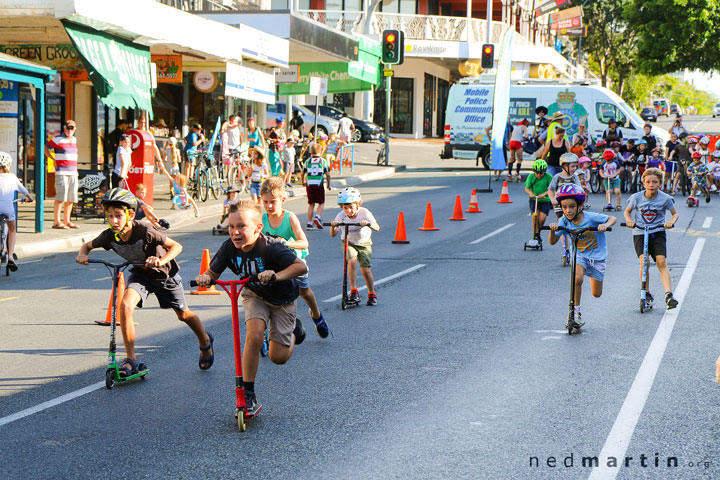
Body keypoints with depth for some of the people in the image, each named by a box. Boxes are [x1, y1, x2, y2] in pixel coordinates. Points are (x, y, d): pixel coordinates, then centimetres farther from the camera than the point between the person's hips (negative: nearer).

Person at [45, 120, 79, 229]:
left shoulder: (74, 140, 18)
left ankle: (66, 221, 15)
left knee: (71, 198, 7)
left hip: (73, 172, 7)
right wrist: (53, 160, -2)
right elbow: (45, 148, 2)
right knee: (60, 197, -11)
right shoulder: (58, 139, -2)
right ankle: (56, 222, -10)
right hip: (62, 172, -7)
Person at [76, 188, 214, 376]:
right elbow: (87, 245, -3)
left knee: (183, 315, 13)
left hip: (165, 274, -3)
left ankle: (205, 341, 46)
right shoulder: (109, 236, -21)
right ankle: (131, 359, -17)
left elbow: (176, 246, -27)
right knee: (125, 306, -24)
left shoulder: (145, 232, -35)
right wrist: (82, 254, -25)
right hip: (140, 274, 3)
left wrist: (161, 260, -45)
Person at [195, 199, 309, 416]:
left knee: (278, 357, -2)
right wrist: (205, 277, -32)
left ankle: (293, 330, 33)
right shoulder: (229, 248, -19)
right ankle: (248, 394, -15)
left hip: (282, 300, -3)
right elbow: (213, 271, -8)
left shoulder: (271, 248, -33)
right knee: (254, 336, -26)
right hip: (255, 296, 3)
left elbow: (301, 266, -39)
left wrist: (276, 275, -54)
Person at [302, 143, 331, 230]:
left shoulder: (308, 161, 9)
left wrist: (303, 181, 33)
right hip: (319, 184, -3)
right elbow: (327, 174, -1)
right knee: (321, 203, 10)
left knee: (311, 204, 11)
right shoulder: (323, 161, 2)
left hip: (309, 185, 3)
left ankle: (309, 223, 8)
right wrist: (328, 185, 12)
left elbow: (303, 173, 14)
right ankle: (317, 217, -14)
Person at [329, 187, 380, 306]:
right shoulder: (341, 216, -17)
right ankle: (354, 291, -20)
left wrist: (368, 224, -50)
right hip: (348, 243, 1)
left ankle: (372, 294, 15)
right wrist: (333, 226, -42)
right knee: (352, 260, -28)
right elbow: (333, 234, -21)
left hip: (364, 243, 0)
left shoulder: (364, 213, -21)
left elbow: (377, 228, -31)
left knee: (365, 269, -7)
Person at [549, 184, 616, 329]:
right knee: (577, 278, -32)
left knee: (596, 294, 6)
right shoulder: (564, 221, -13)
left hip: (597, 256, -1)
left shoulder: (591, 217, -21)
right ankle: (576, 311, -17)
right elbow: (553, 242, -10)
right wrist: (553, 229, -31)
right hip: (580, 256, 1)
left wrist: (605, 225, -37)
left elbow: (613, 218, -15)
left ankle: (593, 275, 42)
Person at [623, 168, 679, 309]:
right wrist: (629, 220, -9)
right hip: (639, 233, 0)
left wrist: (671, 222, -13)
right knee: (644, 261, -19)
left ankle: (668, 295, -20)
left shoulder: (665, 199, -6)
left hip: (657, 233, 0)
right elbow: (627, 212, 12)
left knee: (661, 262, -16)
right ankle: (647, 294, -4)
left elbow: (675, 213, 8)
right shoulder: (636, 198, -4)